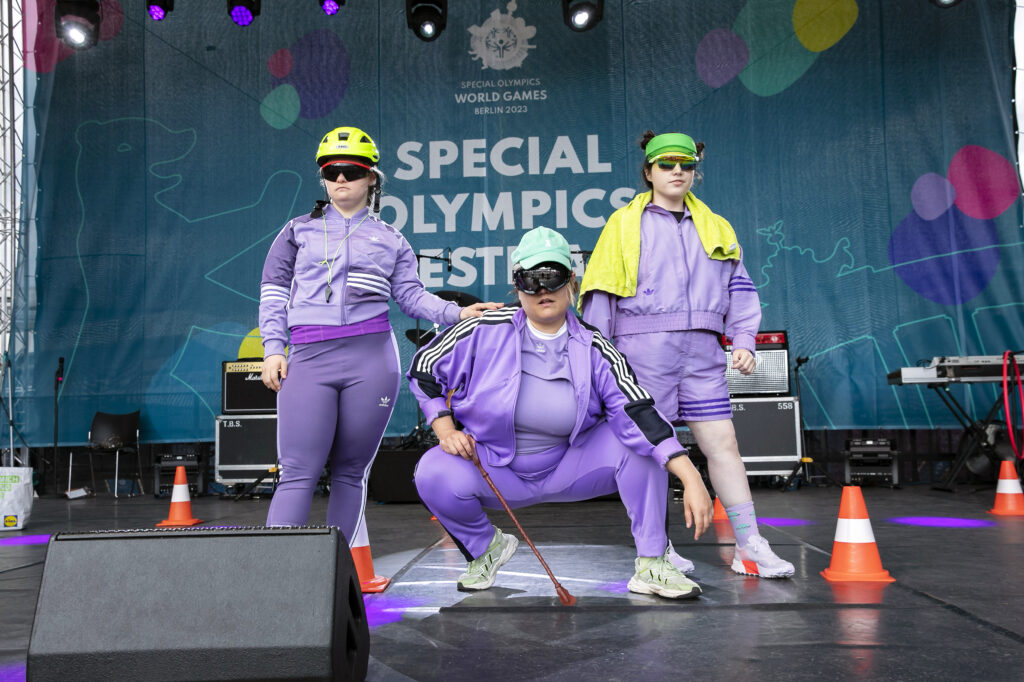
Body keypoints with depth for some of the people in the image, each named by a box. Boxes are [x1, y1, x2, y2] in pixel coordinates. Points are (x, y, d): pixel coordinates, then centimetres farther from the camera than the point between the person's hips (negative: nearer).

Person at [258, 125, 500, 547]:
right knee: (298, 472, -8)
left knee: (351, 471, 5)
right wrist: (273, 349, 1)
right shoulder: (298, 231, 18)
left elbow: (410, 294, 9)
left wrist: (456, 313, -7)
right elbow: (274, 291, 13)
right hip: (309, 359, 0)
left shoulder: (390, 239, 17)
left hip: (371, 358, 1)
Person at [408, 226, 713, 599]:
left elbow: (639, 414, -22)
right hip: (492, 468, 0)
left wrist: (691, 478, -33)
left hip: (566, 469, 0)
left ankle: (651, 566, -9)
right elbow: (424, 366, -2)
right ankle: (486, 547, 4)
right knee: (434, 474, -28)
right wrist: (445, 429, -15)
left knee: (639, 442, -21)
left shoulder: (593, 351, -13)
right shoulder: (486, 331, -13)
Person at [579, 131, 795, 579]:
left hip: (701, 351, 3)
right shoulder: (624, 224, 7)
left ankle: (749, 547, 4)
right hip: (644, 348, -3)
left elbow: (739, 288, 17)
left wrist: (743, 340, 4)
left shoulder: (715, 228, 18)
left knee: (722, 443, -1)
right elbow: (600, 294, 4)